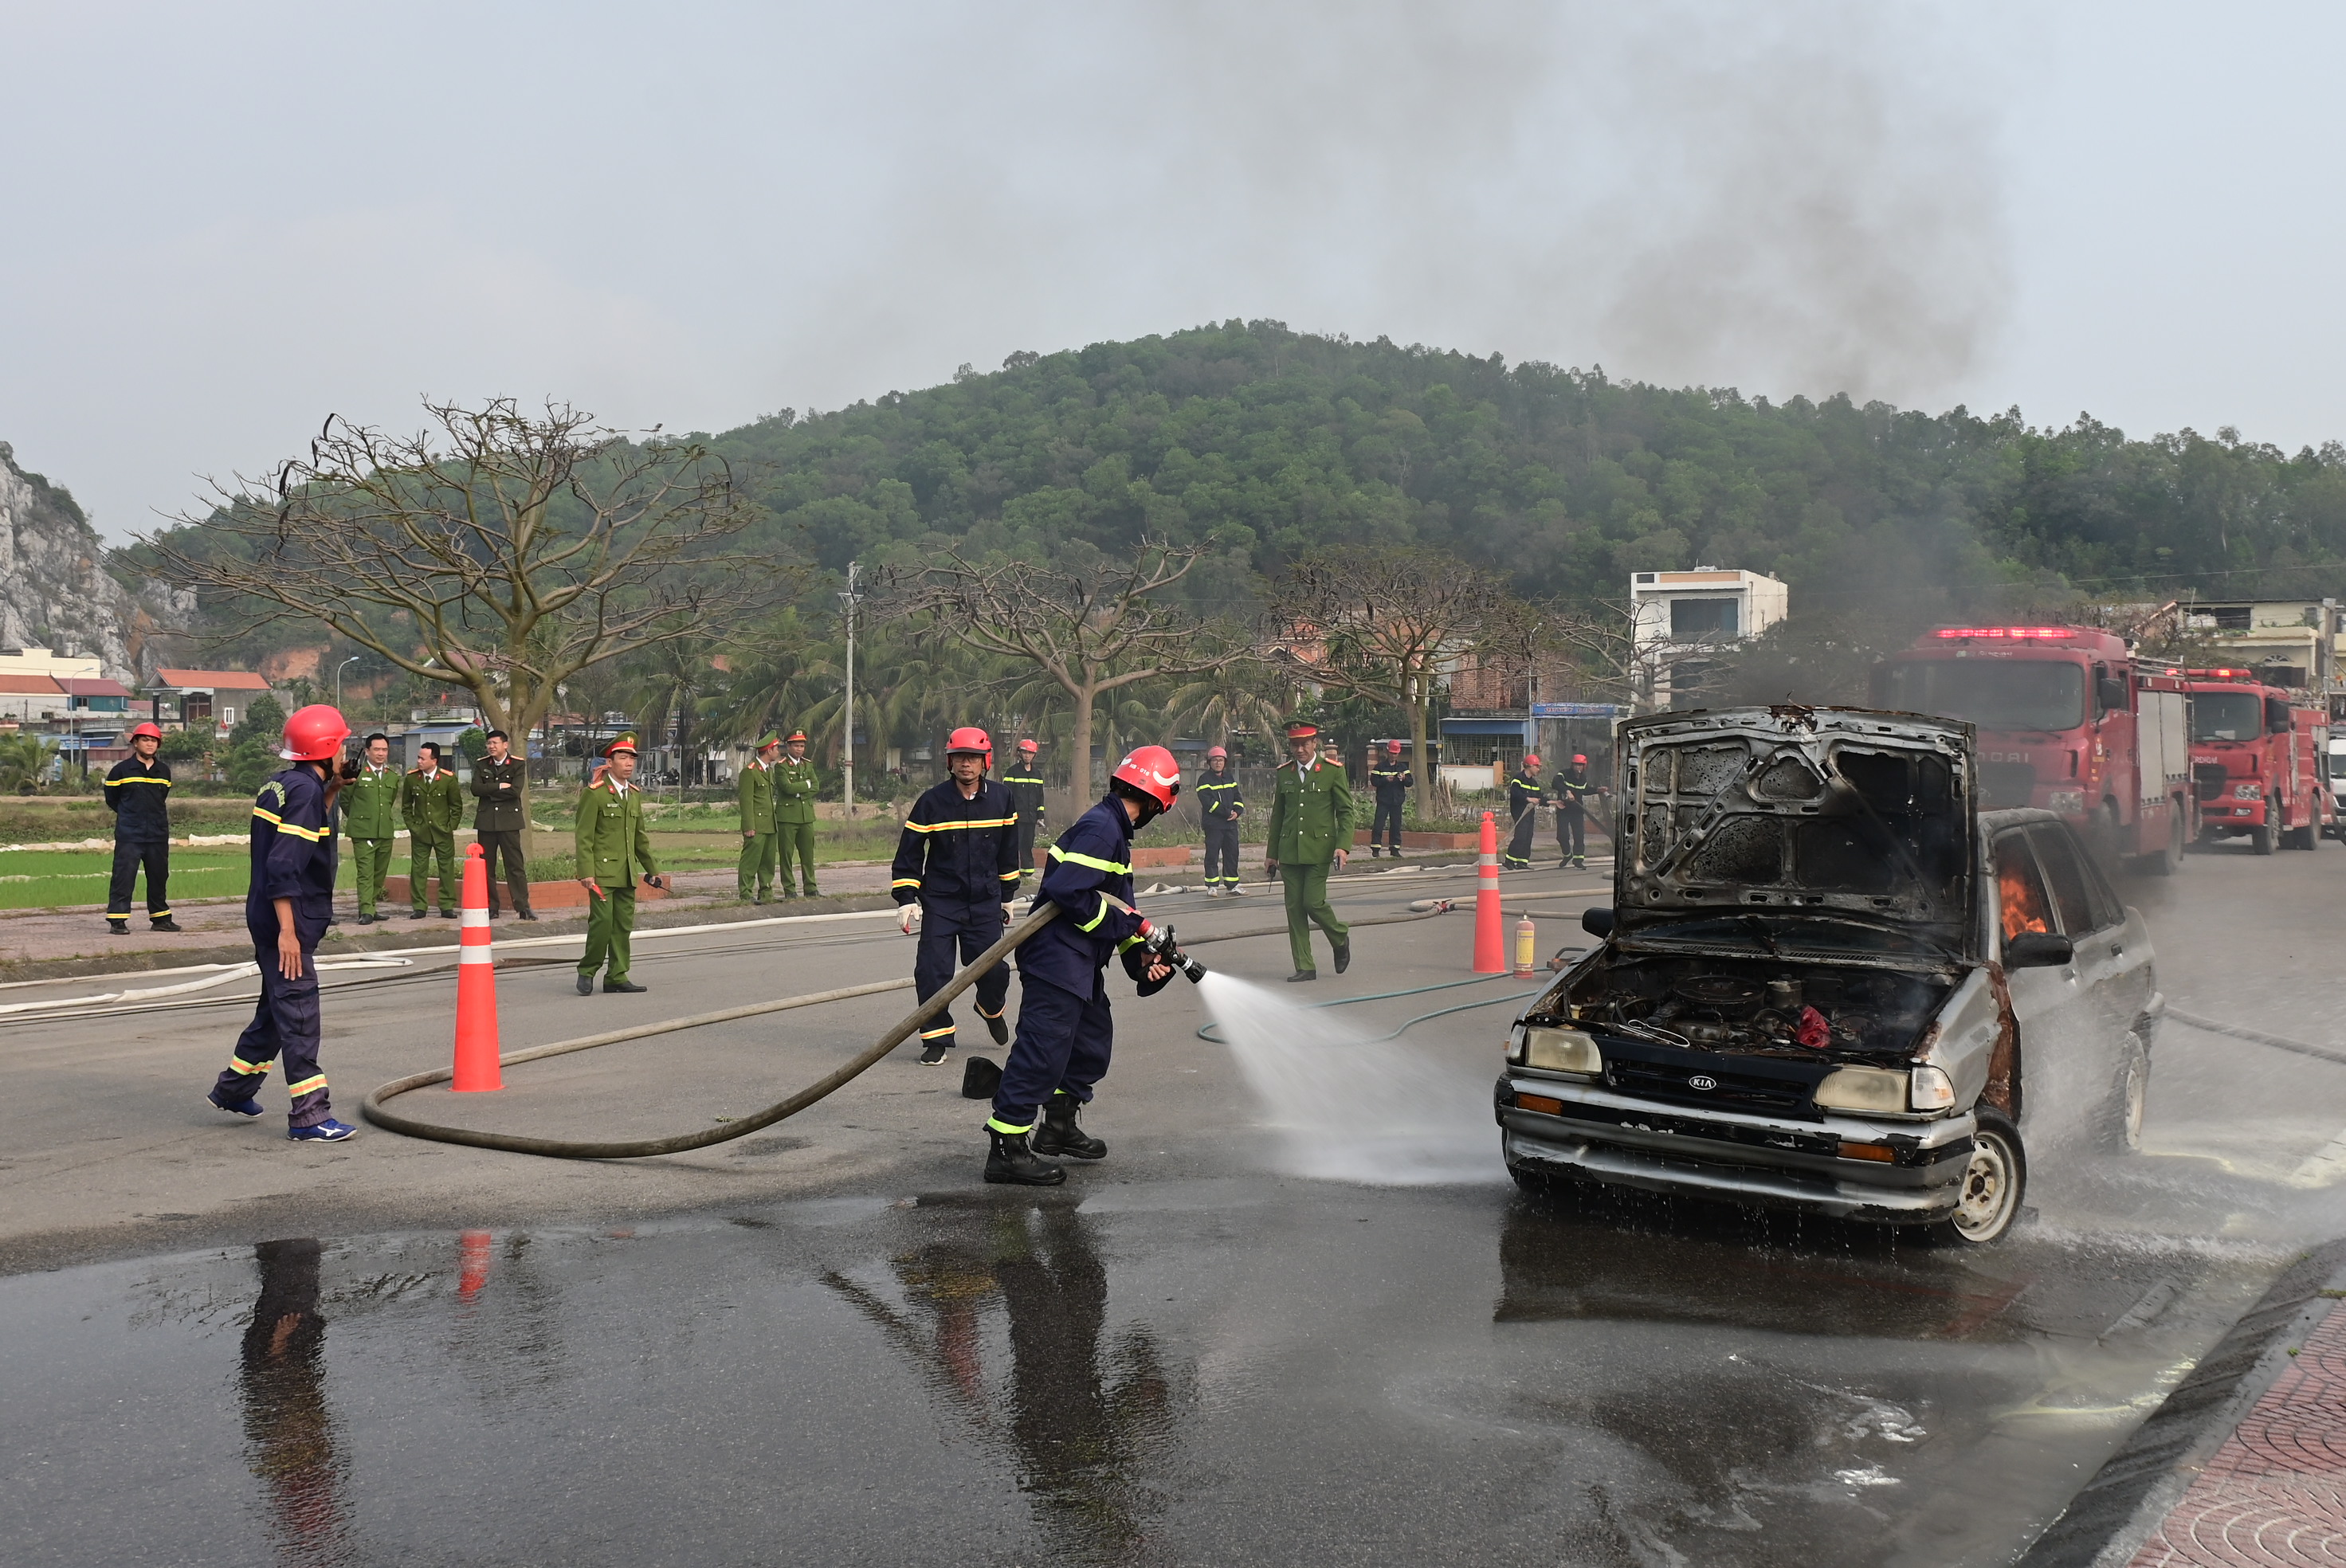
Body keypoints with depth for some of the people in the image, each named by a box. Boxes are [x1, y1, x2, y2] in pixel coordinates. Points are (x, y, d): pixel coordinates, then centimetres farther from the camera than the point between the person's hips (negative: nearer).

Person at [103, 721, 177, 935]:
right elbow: (111, 799, 7)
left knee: (159, 876, 11)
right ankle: (117, 920, -4)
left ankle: (160, 918, 20)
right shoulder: (121, 770, -4)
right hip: (129, 835, -4)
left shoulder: (164, 771, 8)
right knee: (123, 876, -8)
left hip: (158, 835, 4)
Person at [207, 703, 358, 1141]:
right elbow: (283, 866, -24)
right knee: (298, 1016, -6)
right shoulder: (304, 790, -18)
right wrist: (287, 932, -25)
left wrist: (332, 789, 13)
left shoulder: (282, 785, 10)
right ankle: (309, 1117, -3)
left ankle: (233, 1088, 35)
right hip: (286, 921, -10)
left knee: (276, 1007, 22)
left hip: (266, 916, 10)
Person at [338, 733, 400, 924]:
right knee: (365, 873, -9)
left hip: (386, 832, 5)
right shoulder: (357, 774, -4)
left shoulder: (393, 777, 12)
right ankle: (366, 911, -9)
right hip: (362, 832, -5)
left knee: (380, 873, 8)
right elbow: (344, 799, 4)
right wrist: (357, 818, 10)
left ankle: (371, 909, 17)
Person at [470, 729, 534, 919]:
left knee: (516, 865, -4)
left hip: (509, 820, -3)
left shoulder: (518, 765, 1)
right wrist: (499, 787, -12)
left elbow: (515, 791, -13)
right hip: (486, 821, 3)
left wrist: (490, 792, -6)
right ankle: (490, 908, 11)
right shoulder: (481, 765, 11)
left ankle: (523, 907, -3)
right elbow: (476, 789, -4)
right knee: (485, 866, 4)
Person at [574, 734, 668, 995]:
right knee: (602, 921, -12)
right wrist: (586, 873, -17)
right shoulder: (594, 794, -7)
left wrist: (652, 870, 21)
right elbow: (583, 837, -9)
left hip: (628, 873, 7)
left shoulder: (634, 794, 15)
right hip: (602, 872, -7)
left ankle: (617, 977, 13)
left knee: (624, 925, 6)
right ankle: (586, 972, 4)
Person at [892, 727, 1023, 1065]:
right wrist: (906, 898, -7)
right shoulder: (932, 801, -7)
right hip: (940, 901, -2)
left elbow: (1008, 850, 14)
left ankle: (991, 1009, 35)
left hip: (985, 901, 2)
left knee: (994, 969, 1)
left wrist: (1007, 895, 18)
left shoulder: (1001, 798, 1)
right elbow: (909, 852, -1)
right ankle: (937, 1038, 8)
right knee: (933, 971, -10)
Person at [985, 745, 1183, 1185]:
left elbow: (1119, 907, 18)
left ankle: (1058, 1127, 34)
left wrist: (1140, 956, 5)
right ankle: (1007, 1149, -5)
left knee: (1094, 1039, 20)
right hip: (1057, 957, -11)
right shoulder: (1101, 827, -16)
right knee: (1043, 1050, -9)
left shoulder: (1114, 830, 17)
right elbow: (1066, 890, -26)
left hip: (1081, 964, 11)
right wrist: (1126, 924, -17)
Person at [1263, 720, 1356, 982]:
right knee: (1294, 908, 2)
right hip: (1289, 851, 4)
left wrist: (1343, 846, -14)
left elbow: (1346, 811, -1)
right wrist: (1271, 853, 16)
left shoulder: (1333, 771, -1)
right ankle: (1304, 967, 8)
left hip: (1319, 849, -4)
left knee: (1313, 902, -11)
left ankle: (1341, 938, 19)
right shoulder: (1284, 774, 10)